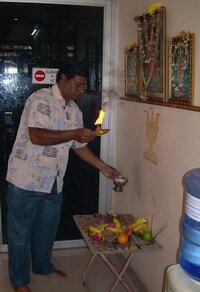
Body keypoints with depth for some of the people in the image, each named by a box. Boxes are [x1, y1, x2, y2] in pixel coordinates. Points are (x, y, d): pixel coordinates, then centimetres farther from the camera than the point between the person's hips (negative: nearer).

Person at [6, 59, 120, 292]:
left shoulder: (74, 111, 10)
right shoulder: (41, 99, -16)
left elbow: (79, 145, 16)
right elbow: (36, 136, -27)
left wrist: (103, 166, 12)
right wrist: (73, 134, -25)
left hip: (53, 182, 8)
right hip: (26, 180, -7)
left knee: (47, 227, 21)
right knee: (20, 232, 7)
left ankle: (43, 266, 43)